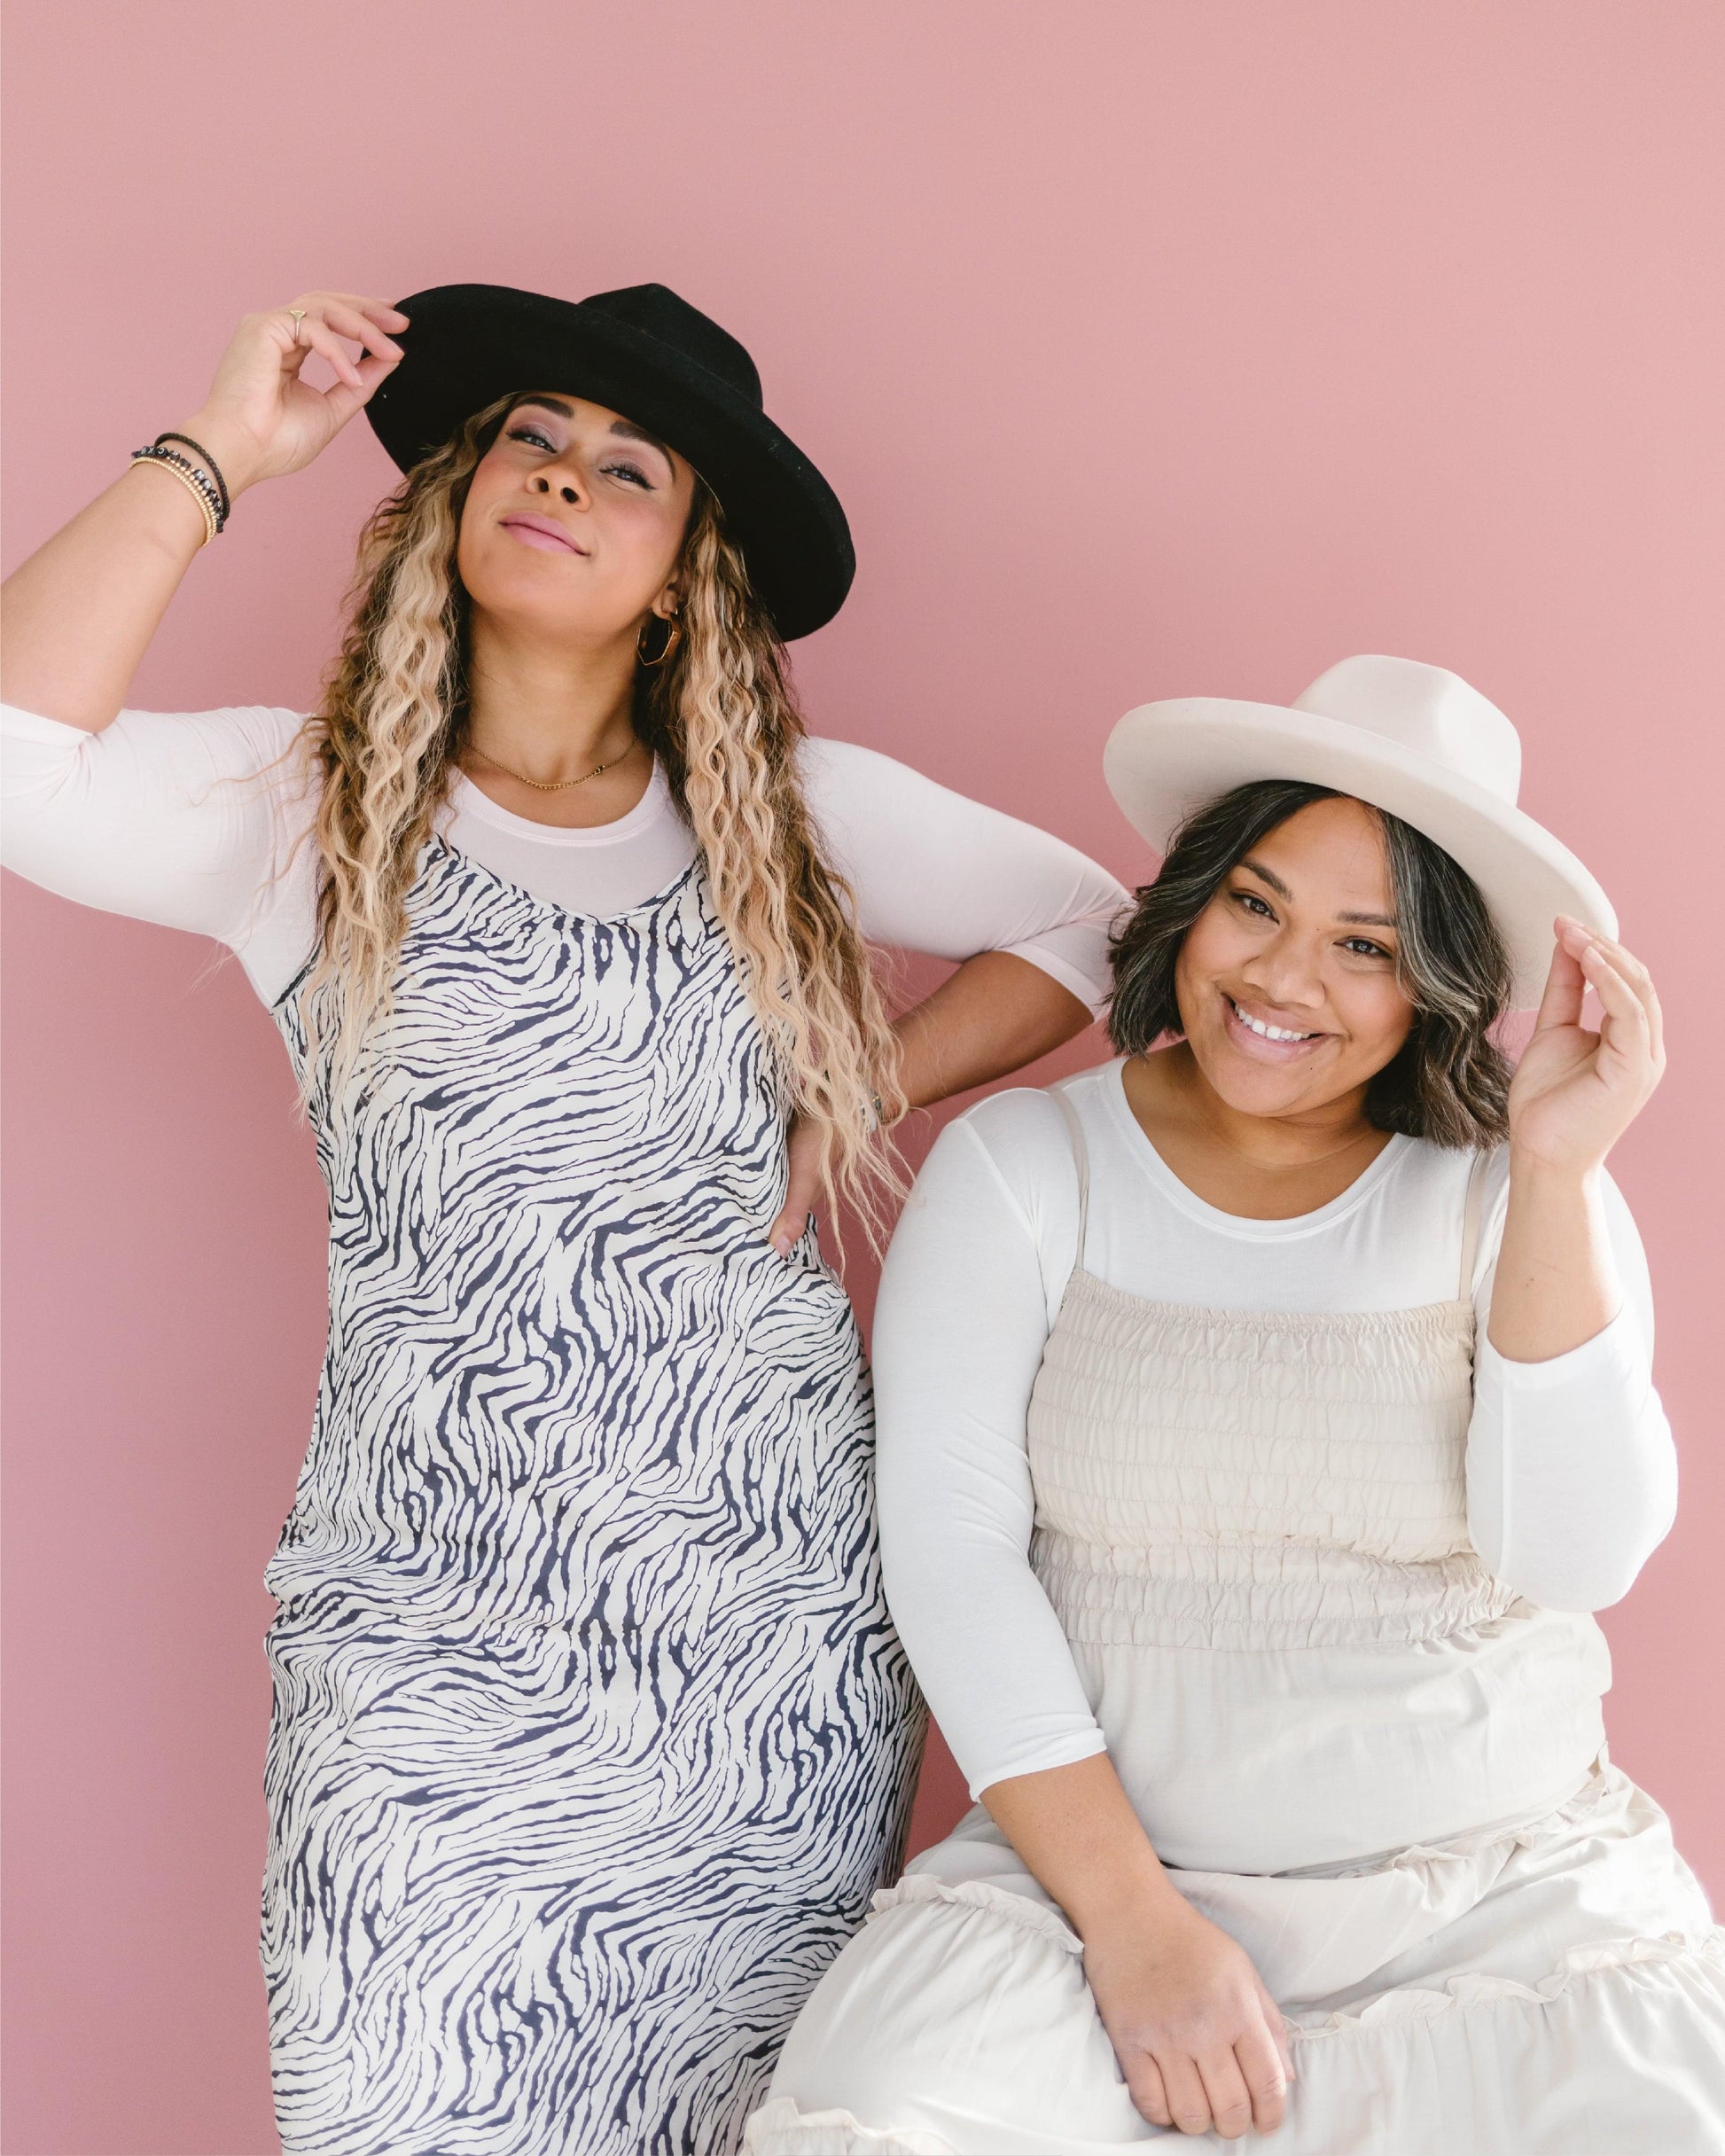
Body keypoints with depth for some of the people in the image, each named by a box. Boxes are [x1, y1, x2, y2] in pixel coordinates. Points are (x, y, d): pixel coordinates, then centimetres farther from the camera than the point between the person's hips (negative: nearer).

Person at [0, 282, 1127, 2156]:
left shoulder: (799, 816, 7)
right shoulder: (306, 809, 1)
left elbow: (1088, 926, 16)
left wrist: (876, 1079, 1)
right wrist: (217, 455, -12)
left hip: (780, 1618, 2)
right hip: (438, 1638, -1)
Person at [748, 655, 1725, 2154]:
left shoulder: (1511, 1200, 3)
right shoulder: (1022, 1165, 2)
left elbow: (1579, 1560, -9)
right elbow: (949, 1545, -5)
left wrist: (1558, 1175, -18)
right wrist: (1130, 1922, -13)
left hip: (1510, 1880, 2)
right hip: (1094, 1862, -1)